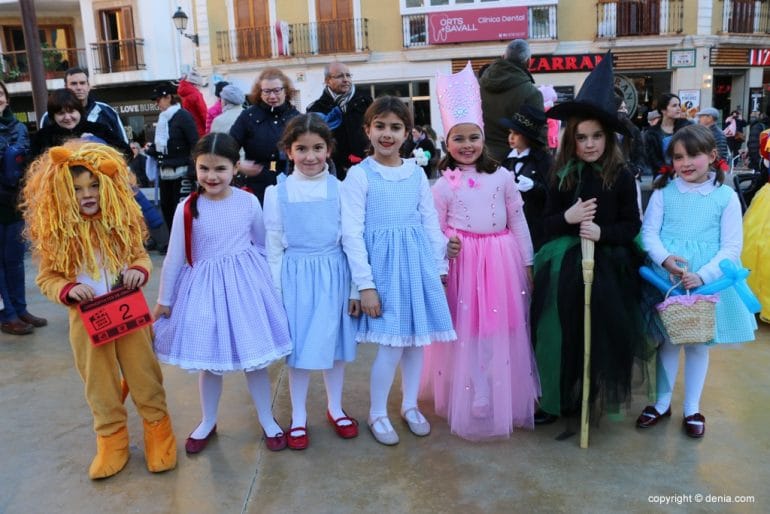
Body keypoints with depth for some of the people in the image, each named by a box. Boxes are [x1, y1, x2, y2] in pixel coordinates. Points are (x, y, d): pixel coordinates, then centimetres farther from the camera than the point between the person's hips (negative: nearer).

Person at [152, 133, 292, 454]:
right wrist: (164, 300, 5)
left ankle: (267, 420, 31)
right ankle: (207, 422, 37)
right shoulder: (187, 208, -9)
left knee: (255, 356, 11)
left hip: (245, 285, 0)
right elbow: (174, 258, -1)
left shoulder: (249, 202, -7)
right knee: (208, 359, 14)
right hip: (204, 288, 0)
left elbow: (262, 244, 9)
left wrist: (266, 277, 15)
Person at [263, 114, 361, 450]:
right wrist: (274, 291, 0)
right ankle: (298, 417, 27)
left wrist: (354, 289, -1)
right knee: (299, 347, 8)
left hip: (334, 275, 1)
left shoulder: (340, 189, -3)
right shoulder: (277, 193, -3)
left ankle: (335, 408, 35)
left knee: (335, 343, 13)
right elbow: (274, 247, 1)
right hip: (296, 275, 0)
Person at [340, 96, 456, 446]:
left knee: (417, 338, 12)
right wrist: (365, 284, -13)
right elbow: (352, 233, -10)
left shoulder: (417, 173, 6)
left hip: (417, 262, 5)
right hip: (383, 264, -4)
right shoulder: (359, 174, -7)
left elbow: (431, 223, 10)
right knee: (392, 344, -4)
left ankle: (410, 405, 33)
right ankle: (377, 414, 19)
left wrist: (439, 269, 9)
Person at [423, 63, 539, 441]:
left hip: (502, 260, 2)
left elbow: (518, 221, 6)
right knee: (468, 333, 4)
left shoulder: (502, 177, 2)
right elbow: (435, 232, 1)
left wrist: (527, 262, 6)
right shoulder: (443, 185, -1)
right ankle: (470, 402, 18)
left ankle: (507, 400, 27)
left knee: (503, 332, 10)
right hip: (463, 263, -1)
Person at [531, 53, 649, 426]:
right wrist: (567, 218, -14)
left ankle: (598, 393, 9)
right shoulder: (562, 175, 6)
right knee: (561, 322, -11)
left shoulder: (621, 176, -1)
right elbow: (547, 224, 6)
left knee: (599, 327, -16)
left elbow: (632, 225, 1)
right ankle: (557, 396, 5)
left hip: (608, 260, -2)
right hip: (565, 261, 2)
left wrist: (603, 232, -16)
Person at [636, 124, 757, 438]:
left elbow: (732, 247, -6)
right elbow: (649, 232, -3)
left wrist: (702, 275, -19)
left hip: (707, 280, -1)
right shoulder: (663, 192, 0)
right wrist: (665, 259, -21)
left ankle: (692, 408, 29)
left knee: (698, 343, 11)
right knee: (668, 340, 12)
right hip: (666, 278, 1)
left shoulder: (726, 196, -4)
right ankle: (662, 402, 29)